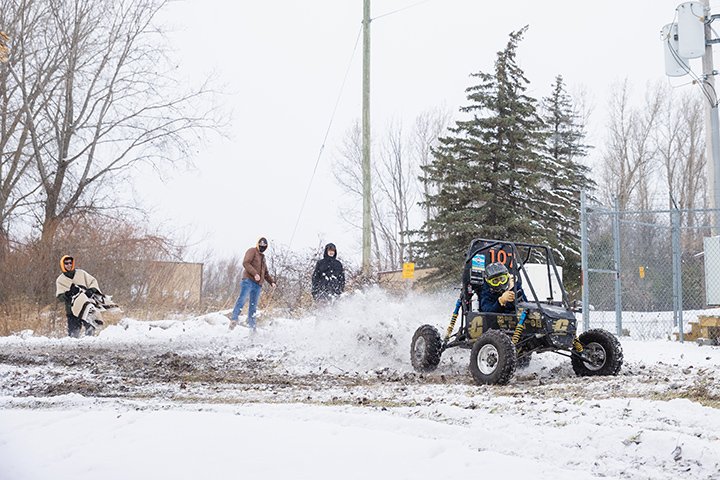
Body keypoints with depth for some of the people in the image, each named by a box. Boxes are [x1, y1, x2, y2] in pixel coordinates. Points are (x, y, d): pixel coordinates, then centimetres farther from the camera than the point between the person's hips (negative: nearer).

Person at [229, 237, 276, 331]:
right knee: (242, 299, -22)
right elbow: (246, 263, -11)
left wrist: (272, 282, 23)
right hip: (249, 281, -7)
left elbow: (266, 273, 39)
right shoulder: (252, 251, 7)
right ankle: (234, 319, -30)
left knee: (253, 306, 3)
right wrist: (255, 273, -21)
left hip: (258, 284, 7)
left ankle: (251, 326, 1)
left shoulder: (263, 257, 31)